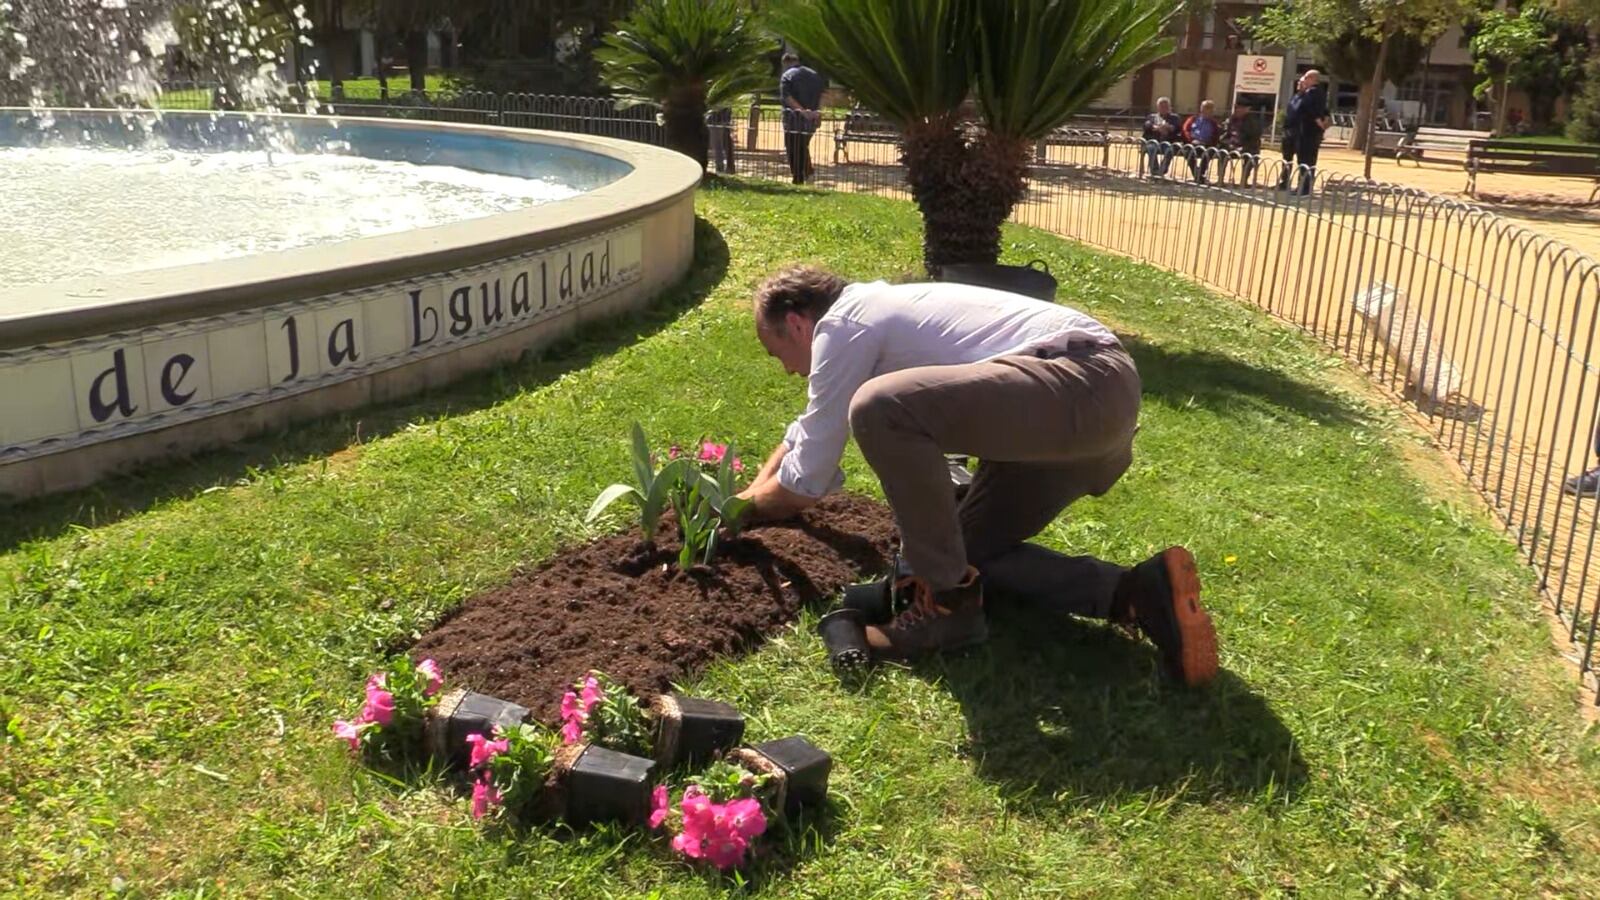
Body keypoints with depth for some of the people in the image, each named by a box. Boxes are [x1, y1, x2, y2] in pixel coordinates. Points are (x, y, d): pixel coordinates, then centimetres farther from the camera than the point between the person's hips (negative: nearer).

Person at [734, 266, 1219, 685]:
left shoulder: (840, 325, -4)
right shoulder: (870, 310, 24)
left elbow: (806, 483, 1)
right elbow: (806, 431, 42)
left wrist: (747, 505, 19)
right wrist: (756, 487, 44)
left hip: (1081, 382, -11)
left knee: (881, 408, -26)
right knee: (966, 548, 16)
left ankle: (947, 601, -11)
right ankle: (1135, 592, 2)